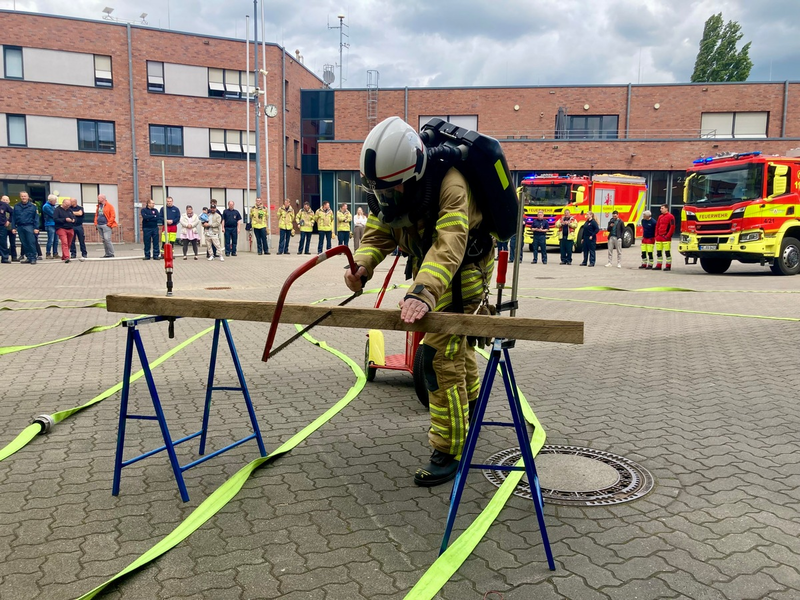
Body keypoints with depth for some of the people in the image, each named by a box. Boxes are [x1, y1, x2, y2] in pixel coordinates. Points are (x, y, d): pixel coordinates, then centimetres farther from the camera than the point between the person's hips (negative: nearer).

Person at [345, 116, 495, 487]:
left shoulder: (449, 185, -36)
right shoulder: (392, 185, -13)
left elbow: (449, 246, -49)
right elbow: (379, 233, -12)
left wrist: (422, 293, -63)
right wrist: (362, 265, -33)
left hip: (462, 273, -8)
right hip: (428, 270, 8)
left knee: (439, 357, -15)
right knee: (454, 341, 26)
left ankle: (448, 452, -3)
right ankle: (469, 404, 52)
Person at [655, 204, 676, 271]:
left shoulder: (670, 216, -6)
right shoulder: (660, 216, 17)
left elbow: (672, 227, -12)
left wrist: (668, 236, -16)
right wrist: (656, 235, 10)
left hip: (666, 237, -8)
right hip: (659, 237, 8)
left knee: (667, 252, -5)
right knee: (658, 252, 9)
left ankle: (668, 266, -1)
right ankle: (658, 265, 15)